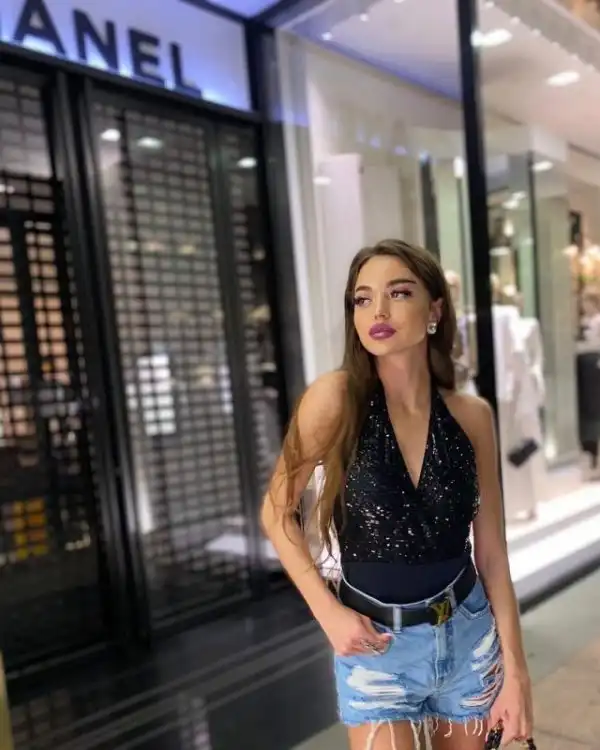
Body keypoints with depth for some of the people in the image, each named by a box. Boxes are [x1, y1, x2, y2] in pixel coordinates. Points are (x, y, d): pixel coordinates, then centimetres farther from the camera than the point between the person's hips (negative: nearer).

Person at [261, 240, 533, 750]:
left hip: (469, 639, 4)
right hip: (375, 648, -3)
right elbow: (277, 513, -6)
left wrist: (515, 670, 1)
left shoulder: (472, 416, -7)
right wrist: (329, 613, -12)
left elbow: (492, 553, -1)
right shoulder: (336, 398, -17)